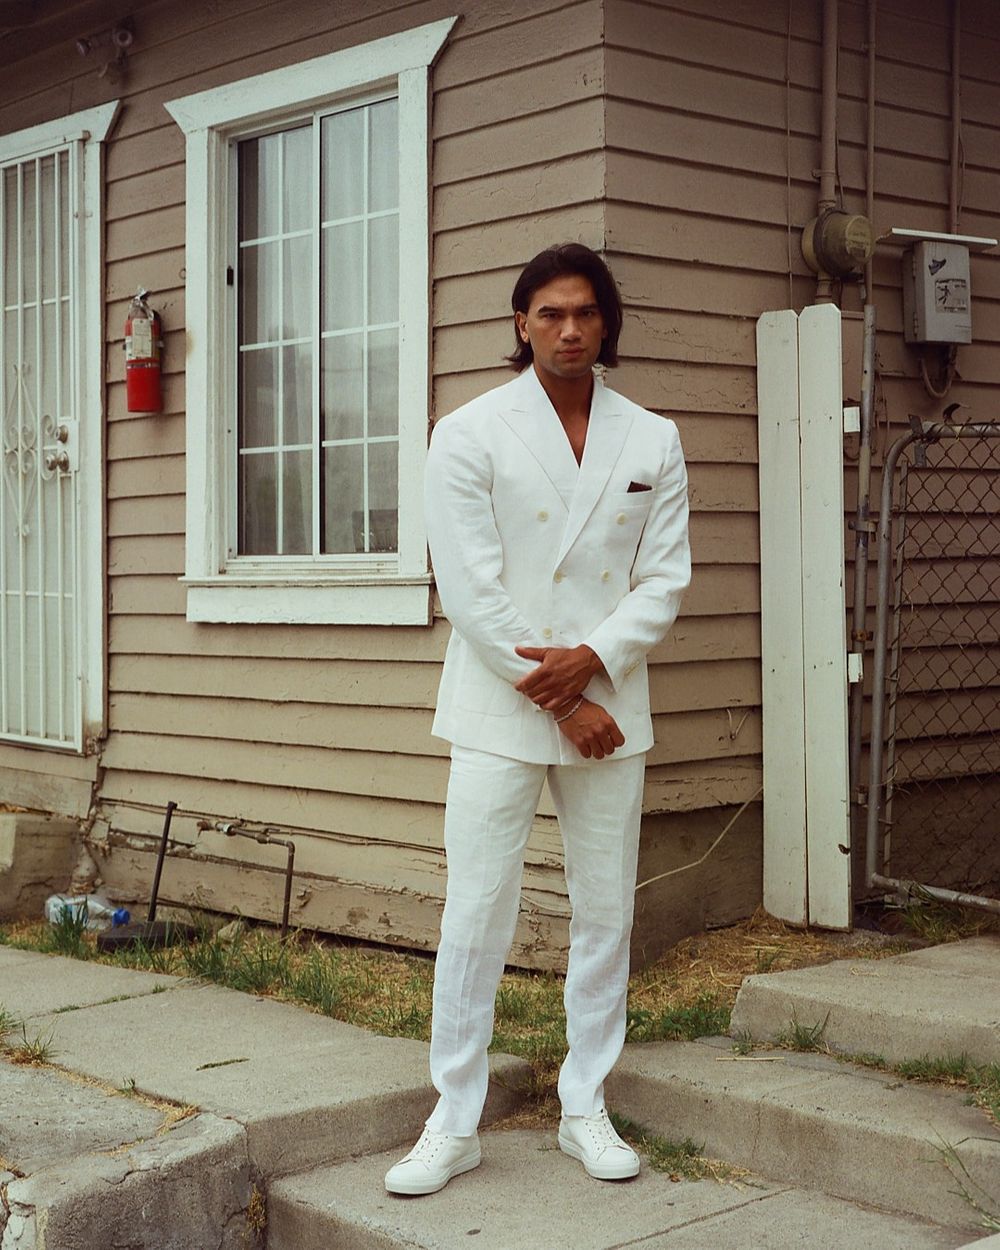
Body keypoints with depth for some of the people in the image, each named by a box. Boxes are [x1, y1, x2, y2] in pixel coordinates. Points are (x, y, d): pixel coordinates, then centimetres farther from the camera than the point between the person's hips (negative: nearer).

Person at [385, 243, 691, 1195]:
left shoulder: (651, 443, 6)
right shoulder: (470, 435, -3)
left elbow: (664, 579, 4)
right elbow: (470, 590, -9)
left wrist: (592, 659, -13)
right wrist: (556, 700, -11)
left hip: (608, 704, 3)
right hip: (498, 711, -3)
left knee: (606, 911, 8)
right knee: (476, 913, -3)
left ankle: (586, 1109, 22)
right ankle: (454, 1123, 9)